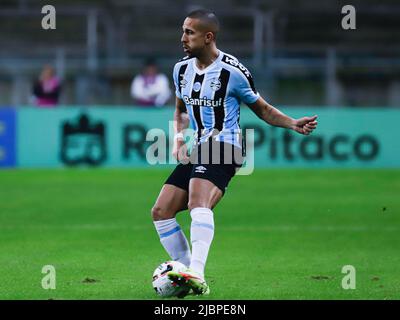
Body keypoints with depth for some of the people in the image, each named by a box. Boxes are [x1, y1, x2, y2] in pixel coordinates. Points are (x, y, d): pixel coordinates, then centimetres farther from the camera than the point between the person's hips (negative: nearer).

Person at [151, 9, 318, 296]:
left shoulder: (232, 71, -9)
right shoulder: (182, 69, 10)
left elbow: (263, 110, 3)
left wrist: (292, 124, -14)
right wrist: (179, 138, 7)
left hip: (223, 147, -8)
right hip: (196, 151, 8)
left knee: (198, 202, -33)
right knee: (161, 212, -2)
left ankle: (197, 275, -46)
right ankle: (188, 275, 8)